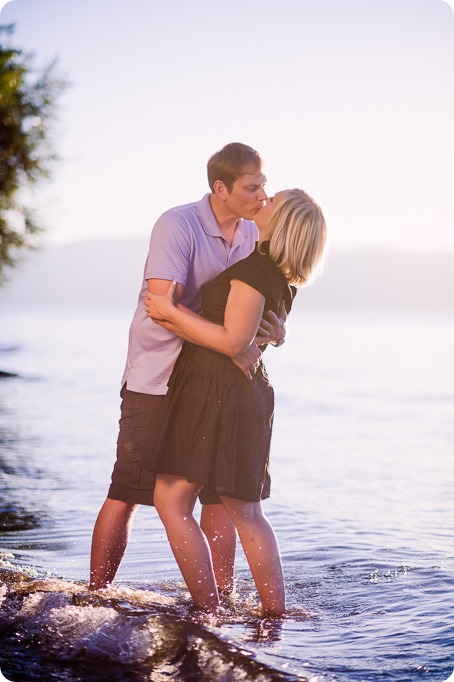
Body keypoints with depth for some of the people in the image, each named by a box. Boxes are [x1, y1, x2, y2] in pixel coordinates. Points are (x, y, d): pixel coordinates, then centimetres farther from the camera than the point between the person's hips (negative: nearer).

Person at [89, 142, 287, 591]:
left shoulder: (254, 234, 3)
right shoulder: (177, 225, -17)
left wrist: (274, 328, -14)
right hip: (156, 380, -6)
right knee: (125, 495, -1)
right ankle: (96, 595, 10)